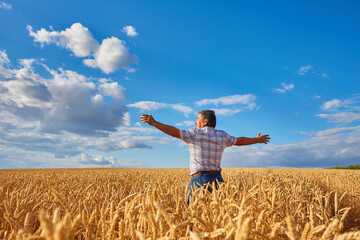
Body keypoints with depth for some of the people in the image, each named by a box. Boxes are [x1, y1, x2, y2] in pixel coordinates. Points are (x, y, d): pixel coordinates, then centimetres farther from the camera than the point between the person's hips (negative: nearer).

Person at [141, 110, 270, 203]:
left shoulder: (195, 134, -3)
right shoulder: (222, 136, 12)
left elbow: (174, 131, -9)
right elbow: (240, 141, 26)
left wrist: (154, 123, -4)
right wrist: (257, 140, 43)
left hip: (200, 179, -5)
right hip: (217, 179, 5)